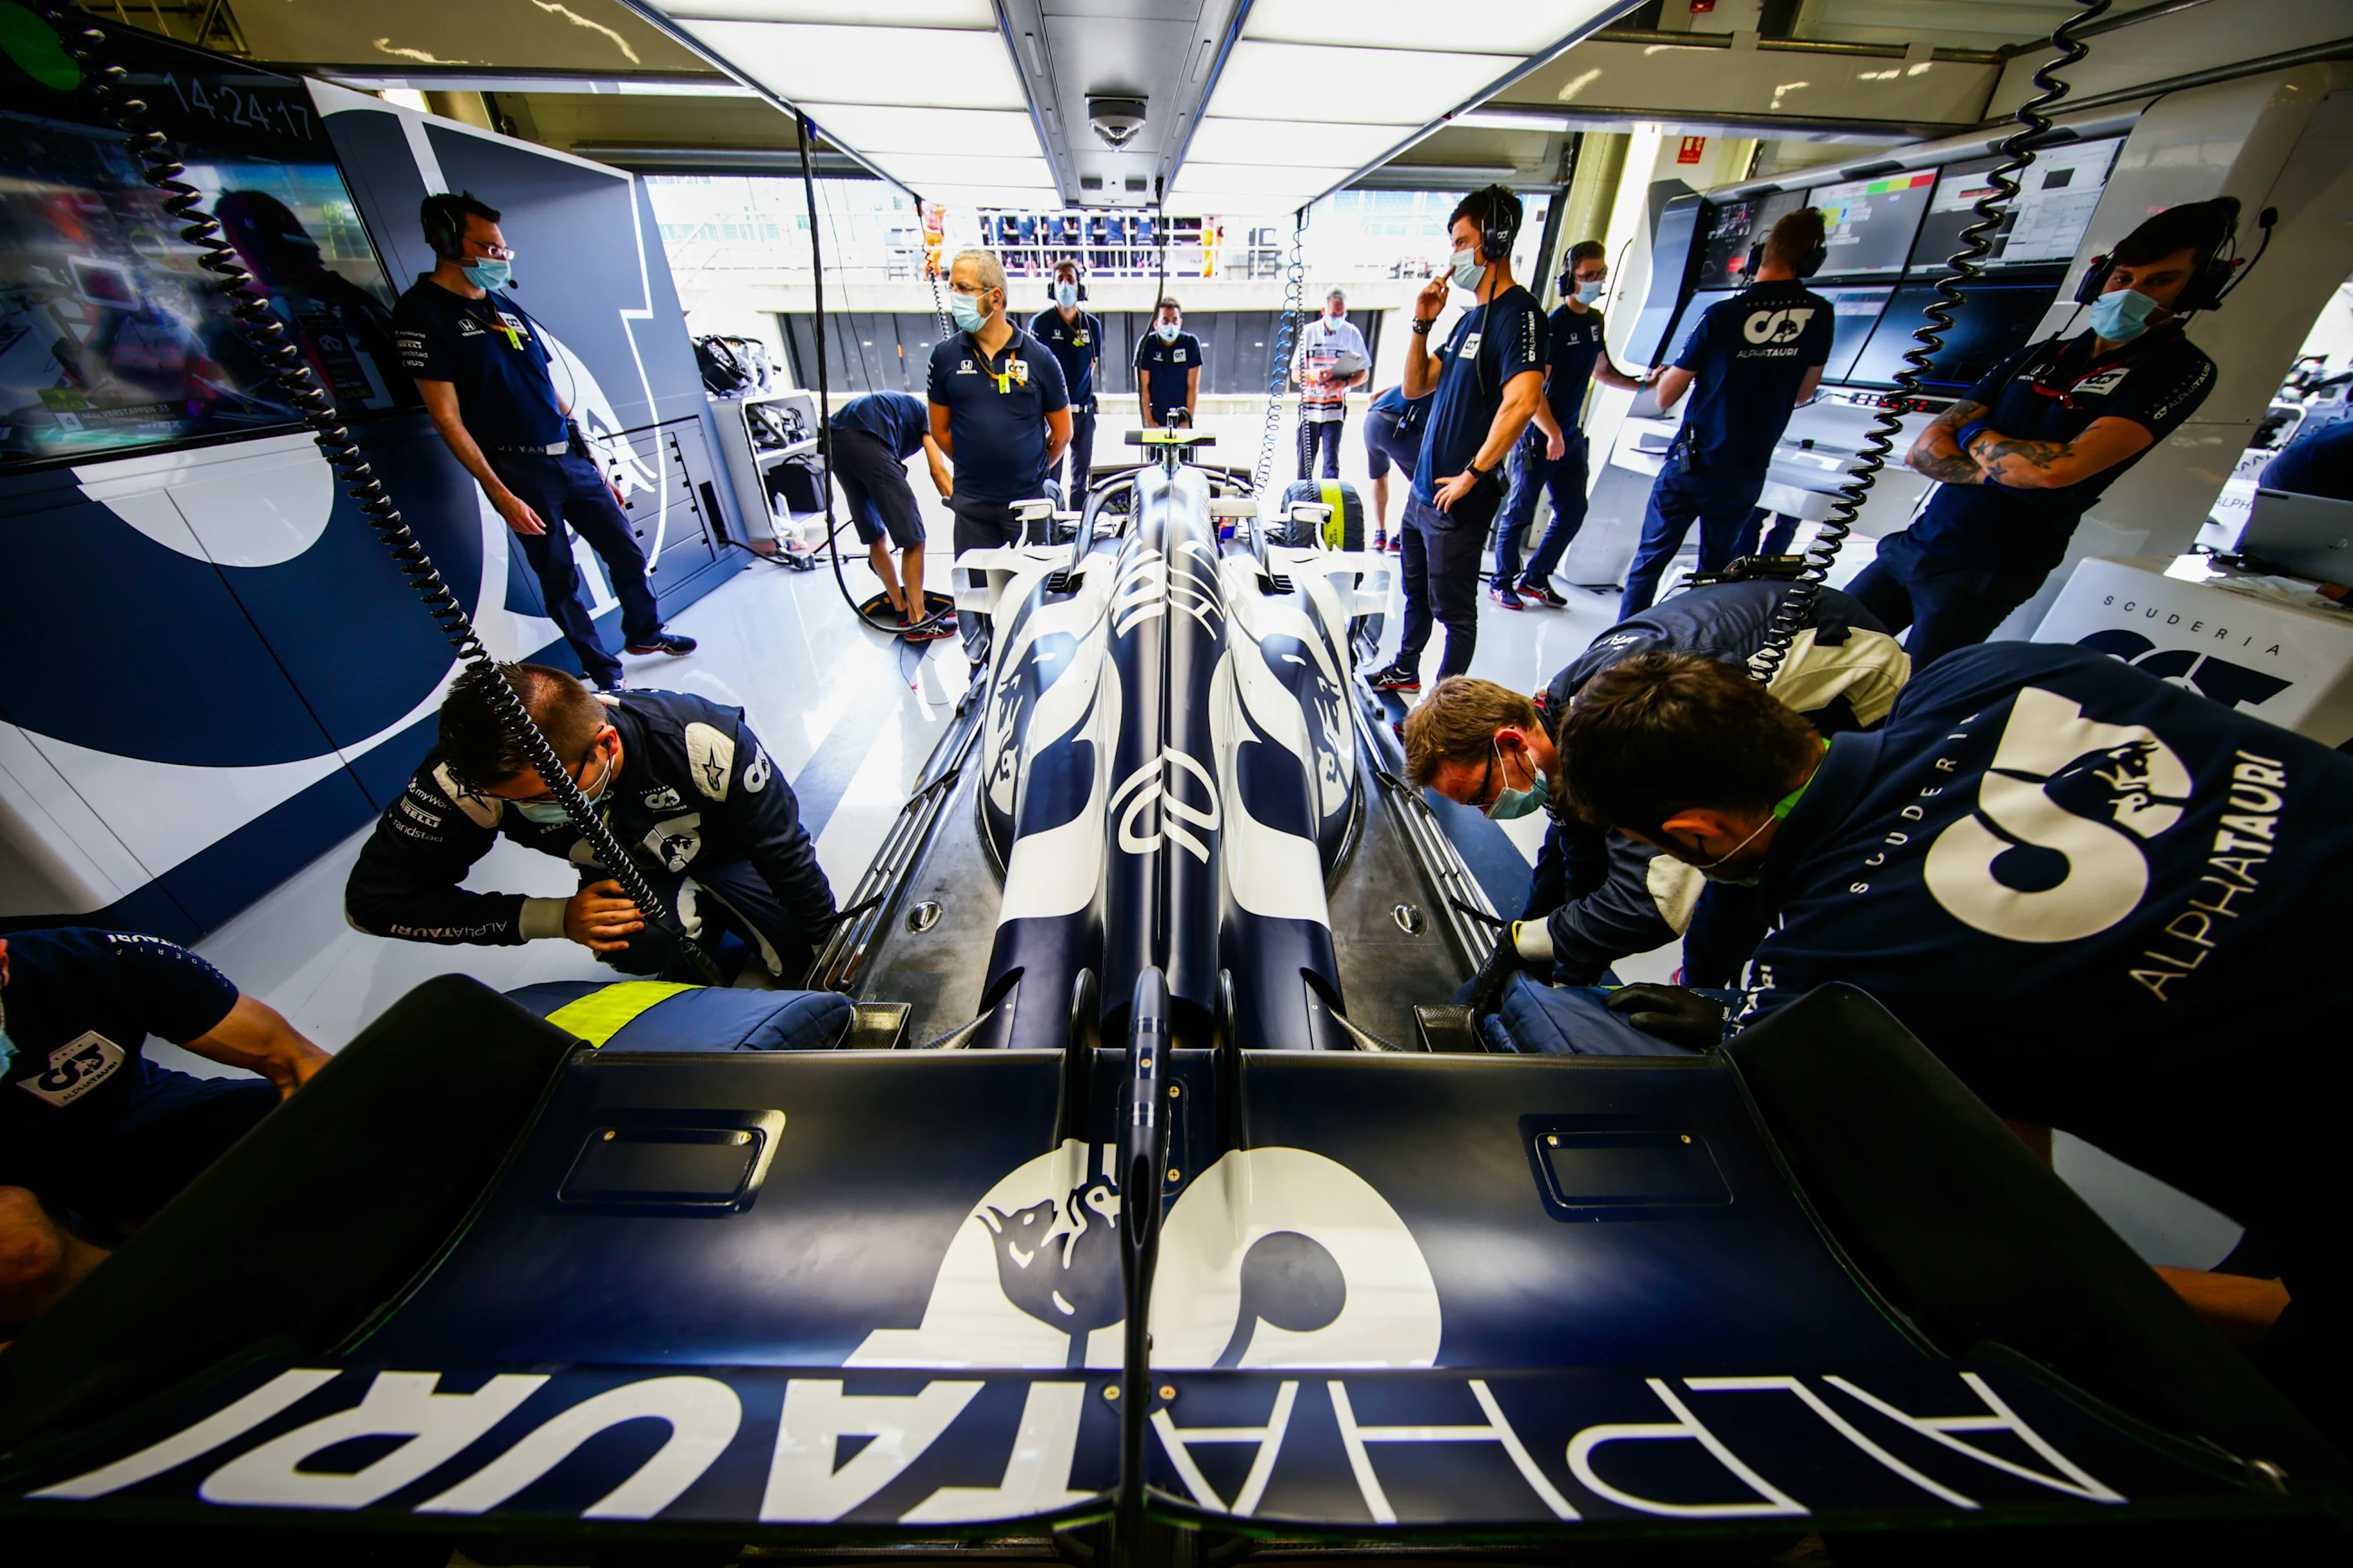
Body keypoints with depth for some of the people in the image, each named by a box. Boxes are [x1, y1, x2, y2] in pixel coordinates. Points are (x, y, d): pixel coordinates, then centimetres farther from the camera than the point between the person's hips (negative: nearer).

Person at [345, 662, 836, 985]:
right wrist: (555, 918, -30)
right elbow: (370, 898, -17)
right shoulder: (466, 774, -30)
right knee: (644, 945, -33)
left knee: (812, 966, -9)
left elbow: (790, 860, -26)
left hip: (727, 858, 0)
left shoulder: (708, 744, -38)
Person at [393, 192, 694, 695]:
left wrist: (596, 468, 16)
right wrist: (500, 494, -16)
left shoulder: (507, 307, 16)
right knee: (560, 579, 2)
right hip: (519, 472, -6)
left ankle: (642, 632, 32)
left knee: (627, 553, 11)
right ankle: (605, 675, 11)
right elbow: (447, 418, -10)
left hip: (572, 459, 6)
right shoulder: (423, 312, -5)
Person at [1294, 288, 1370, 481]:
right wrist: (1313, 375, -20)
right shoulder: (1309, 332, 3)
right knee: (1305, 461, 2)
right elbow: (1295, 374, 2)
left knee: (1331, 461, -8)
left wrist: (1344, 383, -18)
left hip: (1335, 409, -1)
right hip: (1309, 407, 1)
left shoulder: (1352, 334, 1)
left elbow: (1364, 373, 2)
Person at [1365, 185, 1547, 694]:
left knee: (1453, 608, 1)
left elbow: (1521, 403, -27)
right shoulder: (1470, 318, 16)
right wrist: (1422, 324, 6)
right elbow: (1415, 387, 17)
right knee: (1416, 589, 22)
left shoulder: (1517, 313, -13)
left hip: (1460, 499, -10)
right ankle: (1406, 671, 41)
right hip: (1424, 489, 10)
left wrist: (1473, 475, -22)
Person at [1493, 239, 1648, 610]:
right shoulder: (1553, 326, -13)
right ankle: (1503, 582, 14)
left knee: (1573, 512, 10)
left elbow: (1601, 371, 25)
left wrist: (1643, 385, 14)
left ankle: (1535, 578, 21)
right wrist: (1553, 434, -23)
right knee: (1520, 514, 0)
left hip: (1571, 437, 8)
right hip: (1538, 439, -8)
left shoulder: (1595, 320, 13)